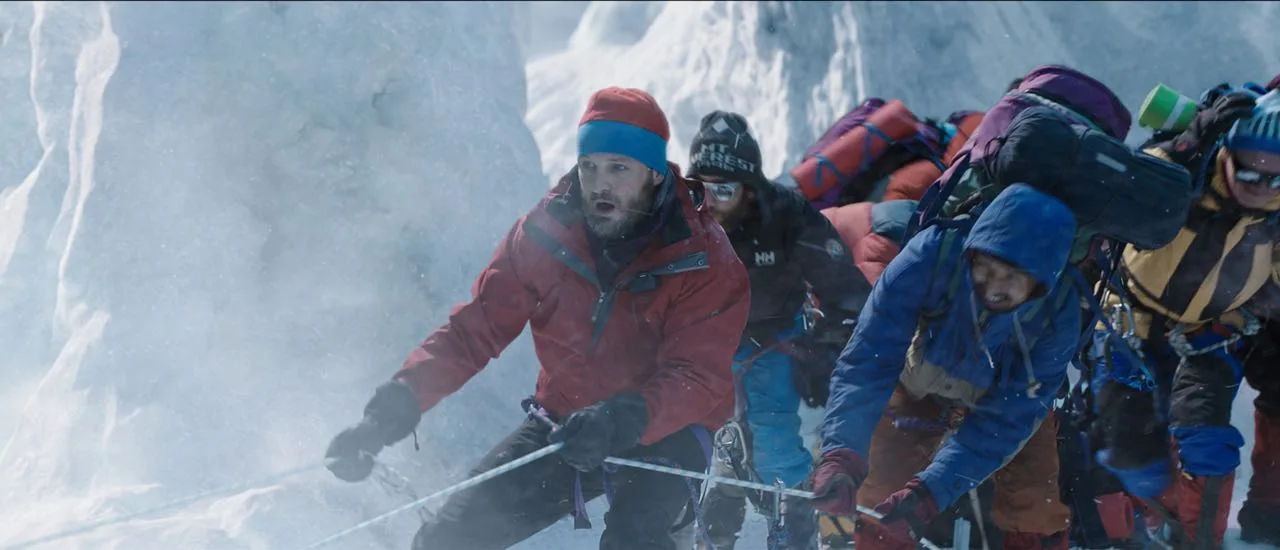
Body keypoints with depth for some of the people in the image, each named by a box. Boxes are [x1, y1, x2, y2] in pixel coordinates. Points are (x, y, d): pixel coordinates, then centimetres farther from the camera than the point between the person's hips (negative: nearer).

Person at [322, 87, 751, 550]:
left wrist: (624, 420, -46)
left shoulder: (705, 261, -19)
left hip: (664, 432, -4)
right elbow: (474, 328, -10)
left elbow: (700, 379, -26)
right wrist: (397, 406, -25)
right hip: (565, 421, 4)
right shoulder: (545, 232, -10)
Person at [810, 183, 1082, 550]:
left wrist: (931, 492, -44)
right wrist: (842, 456, -53)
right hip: (919, 385, 0)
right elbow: (869, 360, -39)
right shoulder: (931, 255, -40)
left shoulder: (1058, 313, -36)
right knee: (880, 499, -10)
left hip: (1010, 397, 0)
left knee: (1036, 516, -9)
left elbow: (1007, 419, -33)